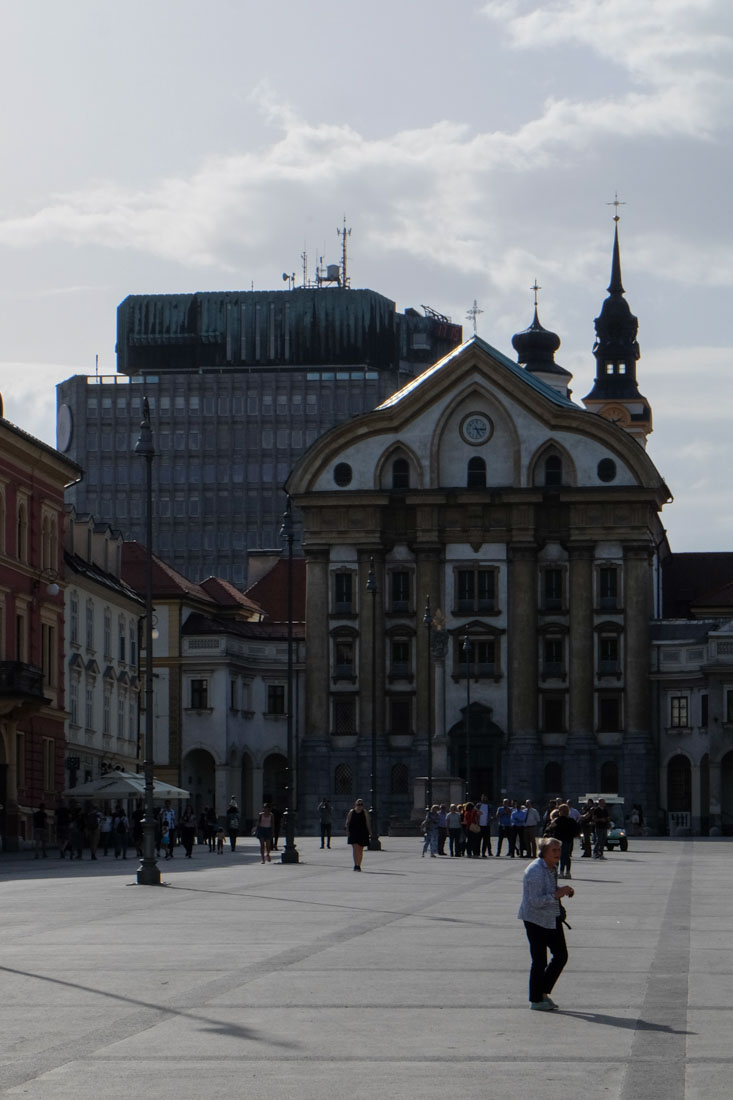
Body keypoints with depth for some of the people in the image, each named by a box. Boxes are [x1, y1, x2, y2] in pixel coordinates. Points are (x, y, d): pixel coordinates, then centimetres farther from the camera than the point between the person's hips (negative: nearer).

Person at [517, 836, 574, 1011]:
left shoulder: (552, 868, 8)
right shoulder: (535, 871, -21)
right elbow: (535, 901, -24)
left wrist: (563, 890, 5)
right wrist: (556, 894, -27)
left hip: (553, 918, 9)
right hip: (535, 920, -9)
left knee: (561, 955, 9)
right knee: (539, 960, -3)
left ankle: (544, 992, 22)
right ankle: (535, 1000, 9)